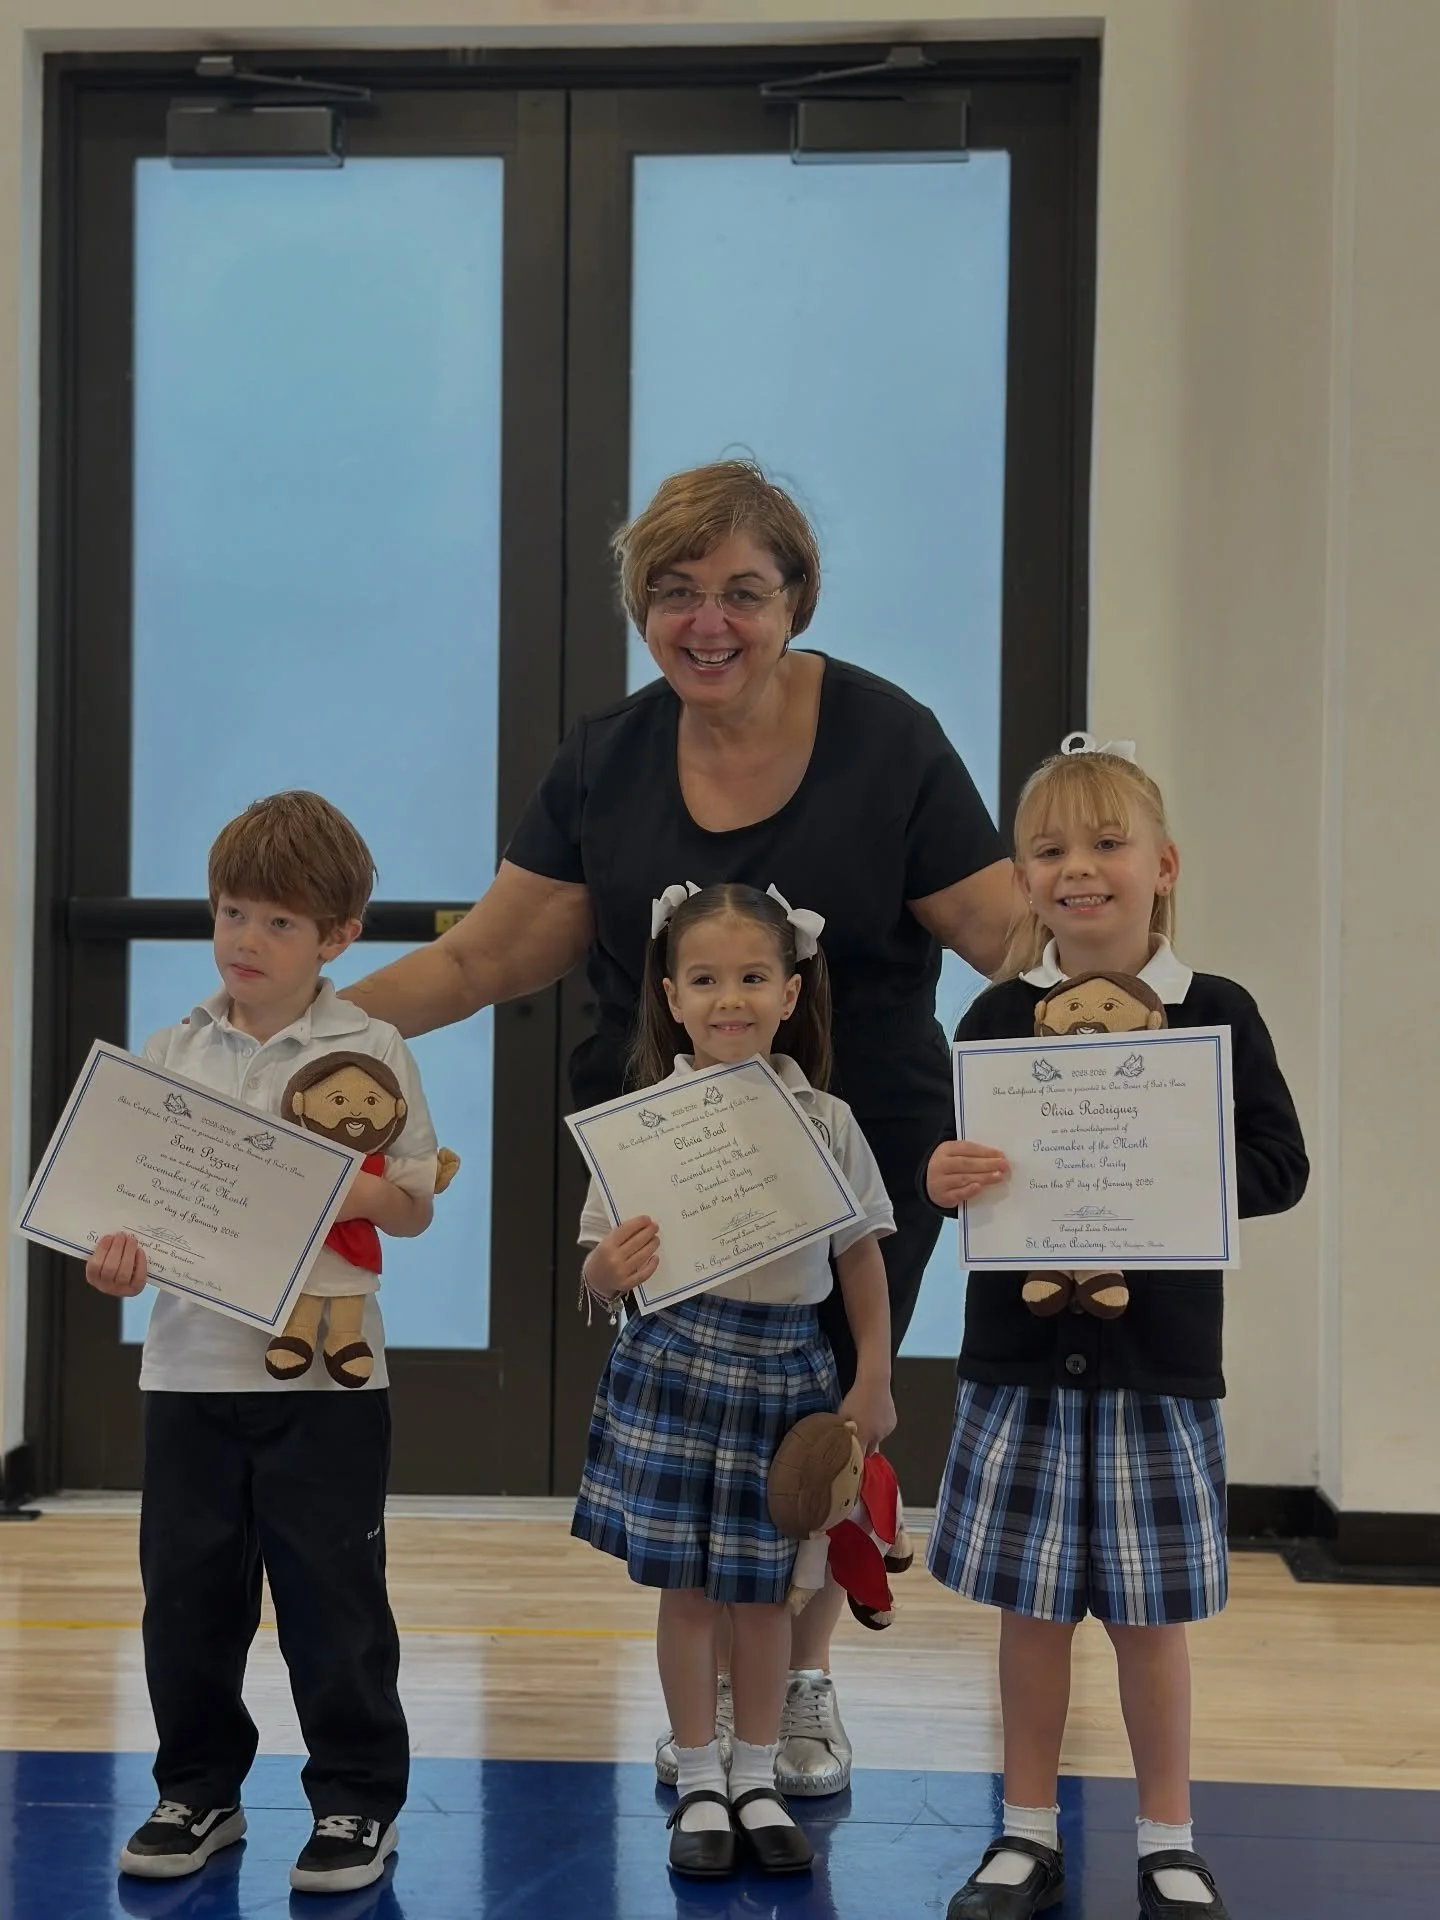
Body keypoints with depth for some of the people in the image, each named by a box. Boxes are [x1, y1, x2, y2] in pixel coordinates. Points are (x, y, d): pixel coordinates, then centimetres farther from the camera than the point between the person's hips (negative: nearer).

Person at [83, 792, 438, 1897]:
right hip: (191, 1365, 3)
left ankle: (358, 1799, 18)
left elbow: (416, 1206, -1)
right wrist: (119, 1253, -15)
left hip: (325, 1370, -3)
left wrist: (366, 1193, -23)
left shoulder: (371, 1051, -2)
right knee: (186, 1594, 10)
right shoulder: (170, 1056, 7)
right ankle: (199, 1790, 26)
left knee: (331, 1597, 4)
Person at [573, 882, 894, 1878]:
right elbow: (601, 1272, -3)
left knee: (763, 1587, 9)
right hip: (675, 1364, -1)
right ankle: (699, 1784, 21)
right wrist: (616, 1269, -26)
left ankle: (757, 1780, 26)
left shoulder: (825, 1122, 0)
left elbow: (862, 1256, 7)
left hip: (786, 1367, 1)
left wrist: (874, 1382, 5)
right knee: (686, 1587, 5)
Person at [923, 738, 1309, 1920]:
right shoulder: (999, 1017, 0)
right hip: (1022, 1354, 1)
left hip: (1156, 1360, -1)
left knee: (1151, 1614, 8)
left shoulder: (1215, 1014, -3)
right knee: (1031, 1605, 9)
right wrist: (943, 1181, -21)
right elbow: (958, 1173, 1)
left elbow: (1278, 1167, -4)